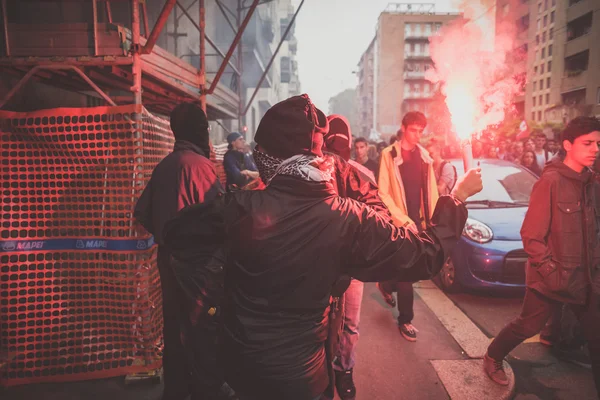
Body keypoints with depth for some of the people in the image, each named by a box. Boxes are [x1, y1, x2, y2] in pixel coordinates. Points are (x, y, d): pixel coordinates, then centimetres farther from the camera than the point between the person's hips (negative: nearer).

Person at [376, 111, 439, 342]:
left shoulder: (424, 155, 9)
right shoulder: (389, 155, -8)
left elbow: (431, 191, 10)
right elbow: (383, 193, -11)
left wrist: (434, 219, 3)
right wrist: (404, 220, -15)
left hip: (419, 220, 5)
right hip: (399, 222, -5)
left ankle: (387, 285, 43)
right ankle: (405, 320, 17)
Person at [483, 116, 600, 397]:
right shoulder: (550, 181, -15)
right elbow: (531, 236, -17)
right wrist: (551, 271, -18)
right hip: (550, 279, -6)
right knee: (528, 326, 9)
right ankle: (493, 358, 33)